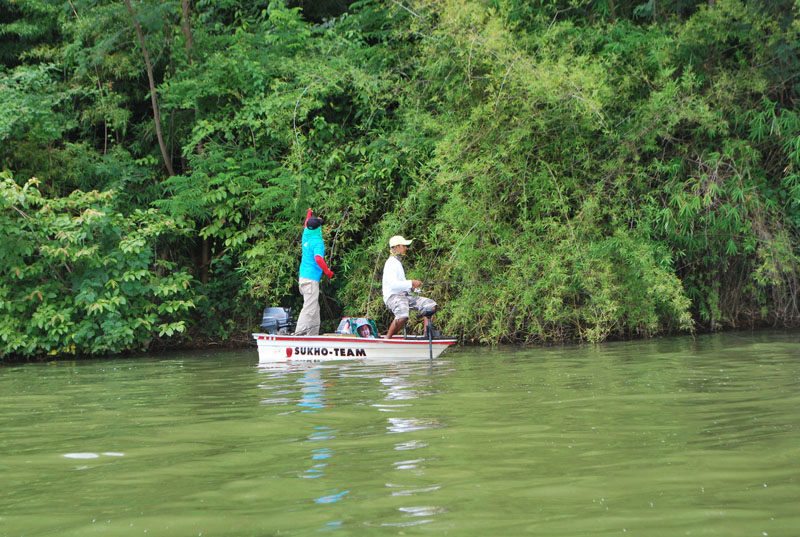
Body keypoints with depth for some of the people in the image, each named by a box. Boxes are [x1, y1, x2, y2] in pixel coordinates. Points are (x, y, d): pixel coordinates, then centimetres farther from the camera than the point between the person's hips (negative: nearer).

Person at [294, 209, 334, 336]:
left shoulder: (306, 236, 11)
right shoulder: (317, 242, -12)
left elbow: (306, 226, 34)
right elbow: (318, 259, -26)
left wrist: (309, 215, 53)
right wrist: (328, 272, -16)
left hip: (303, 276, 9)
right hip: (311, 278, -9)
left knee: (315, 308, 14)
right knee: (309, 308, -13)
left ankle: (313, 334, 14)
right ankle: (299, 333, -22)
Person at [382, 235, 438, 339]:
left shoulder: (398, 262, 24)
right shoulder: (391, 263, -9)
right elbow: (393, 284, -22)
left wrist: (411, 286, 13)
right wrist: (411, 283, -18)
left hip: (405, 295, 10)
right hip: (393, 296, -10)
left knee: (431, 305, 0)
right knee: (403, 315, -38)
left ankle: (427, 333, -1)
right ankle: (387, 338, -23)